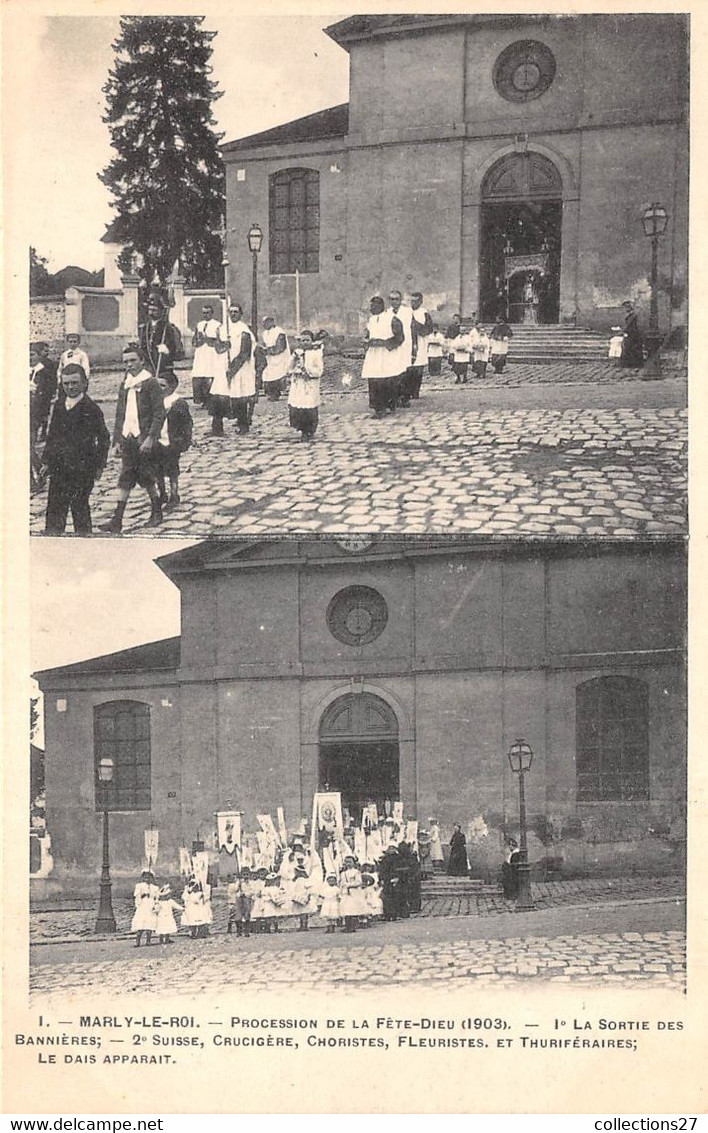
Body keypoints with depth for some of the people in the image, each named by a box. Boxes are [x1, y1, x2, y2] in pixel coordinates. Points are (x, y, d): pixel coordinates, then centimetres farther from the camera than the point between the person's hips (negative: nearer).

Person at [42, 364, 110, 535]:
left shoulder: (91, 408, -5)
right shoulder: (59, 406, 10)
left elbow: (104, 438, -1)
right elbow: (52, 435, 17)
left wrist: (99, 465, -5)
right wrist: (47, 460, 12)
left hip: (82, 468, -5)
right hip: (58, 467, 5)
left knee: (80, 505, -2)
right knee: (55, 506, 4)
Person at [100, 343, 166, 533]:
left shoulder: (151, 383, -6)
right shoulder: (125, 385, 13)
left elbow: (159, 413, -11)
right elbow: (119, 415, 17)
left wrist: (150, 438, -17)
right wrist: (117, 439, 10)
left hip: (144, 439, -5)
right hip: (127, 438, 5)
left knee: (147, 477, 2)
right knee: (125, 479, 1)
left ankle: (157, 513, 20)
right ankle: (117, 520, -2)